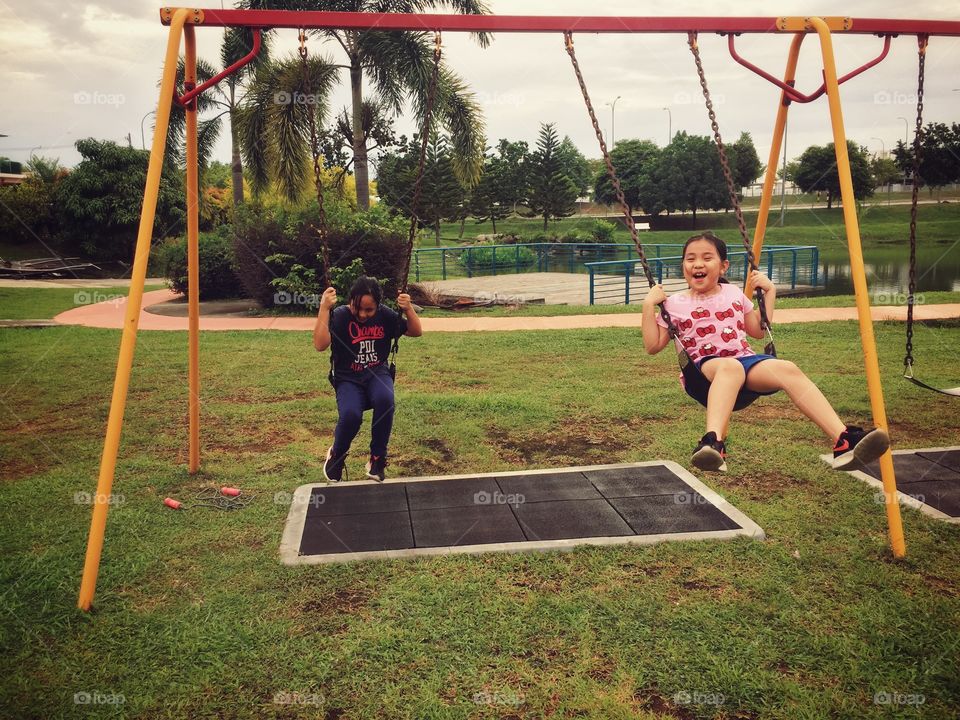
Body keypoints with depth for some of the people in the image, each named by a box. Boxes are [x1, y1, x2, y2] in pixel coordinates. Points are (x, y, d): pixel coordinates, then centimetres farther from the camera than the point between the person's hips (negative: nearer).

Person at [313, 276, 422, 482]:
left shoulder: (385, 315, -2)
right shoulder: (340, 316, -12)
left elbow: (416, 332, 5)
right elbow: (320, 345, -26)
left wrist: (409, 308, -14)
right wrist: (324, 308, -33)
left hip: (378, 374, 2)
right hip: (348, 380, -2)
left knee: (385, 399, -34)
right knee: (351, 415, -32)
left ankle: (377, 458, -12)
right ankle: (336, 455, 4)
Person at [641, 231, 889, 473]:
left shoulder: (734, 293, 20)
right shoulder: (674, 304, 10)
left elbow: (759, 331, 27)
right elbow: (653, 346, 6)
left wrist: (769, 291, 22)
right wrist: (649, 305, -3)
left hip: (745, 360, 4)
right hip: (702, 369, -3)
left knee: (787, 369, -29)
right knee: (730, 366, -41)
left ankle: (844, 440, -40)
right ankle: (713, 443, -62)